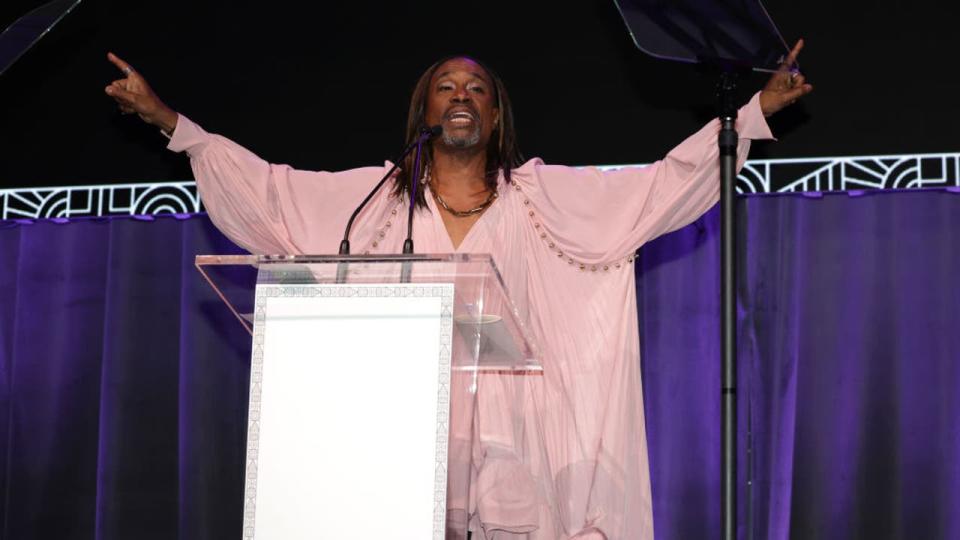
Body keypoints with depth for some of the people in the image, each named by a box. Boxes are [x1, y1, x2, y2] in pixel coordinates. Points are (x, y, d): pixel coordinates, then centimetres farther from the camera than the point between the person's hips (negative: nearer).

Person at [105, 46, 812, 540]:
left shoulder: (540, 197, 11)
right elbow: (266, 189, 16)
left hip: (507, 447, 0)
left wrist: (755, 111, 6)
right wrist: (169, 120, 15)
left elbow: (666, 183, 9)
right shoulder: (379, 196, 14)